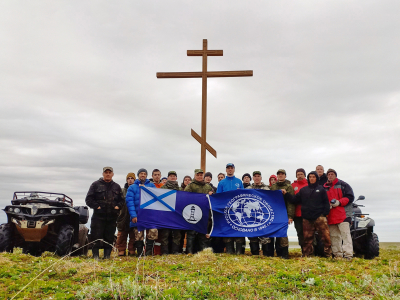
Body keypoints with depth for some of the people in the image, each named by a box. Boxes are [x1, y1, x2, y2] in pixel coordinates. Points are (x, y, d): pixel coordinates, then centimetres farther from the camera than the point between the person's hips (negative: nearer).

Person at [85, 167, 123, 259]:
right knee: (96, 237, -2)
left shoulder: (117, 187, 16)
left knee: (109, 238, 7)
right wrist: (96, 206, -10)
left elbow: (121, 200, 20)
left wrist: (118, 206, 1)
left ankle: (107, 256, 17)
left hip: (112, 217, 3)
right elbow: (88, 199, 2)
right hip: (98, 216, -3)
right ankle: (95, 255, 9)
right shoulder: (96, 185, 6)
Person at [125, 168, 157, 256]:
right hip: (138, 216, 0)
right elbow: (129, 201, -1)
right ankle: (139, 254, 16)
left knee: (153, 233, -10)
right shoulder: (132, 187, 9)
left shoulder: (152, 186, 14)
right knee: (138, 236, 2)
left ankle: (149, 252, 4)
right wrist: (133, 215, -10)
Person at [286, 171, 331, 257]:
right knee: (307, 237, 7)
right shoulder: (303, 190, 13)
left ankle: (328, 254, 6)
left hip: (319, 217, -2)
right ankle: (306, 255, 16)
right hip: (307, 218, 2)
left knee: (325, 236, -6)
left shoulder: (321, 189, 7)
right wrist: (287, 194, -3)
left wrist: (325, 214, -6)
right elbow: (294, 200, 9)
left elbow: (326, 202, 4)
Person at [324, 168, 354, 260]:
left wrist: (339, 202, -13)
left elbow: (350, 197, -1)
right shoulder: (324, 187, 17)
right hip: (330, 216, 5)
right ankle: (338, 255, 15)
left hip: (342, 214, -5)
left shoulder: (343, 185, 5)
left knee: (345, 234, -10)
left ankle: (348, 255, -11)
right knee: (334, 236, 7)